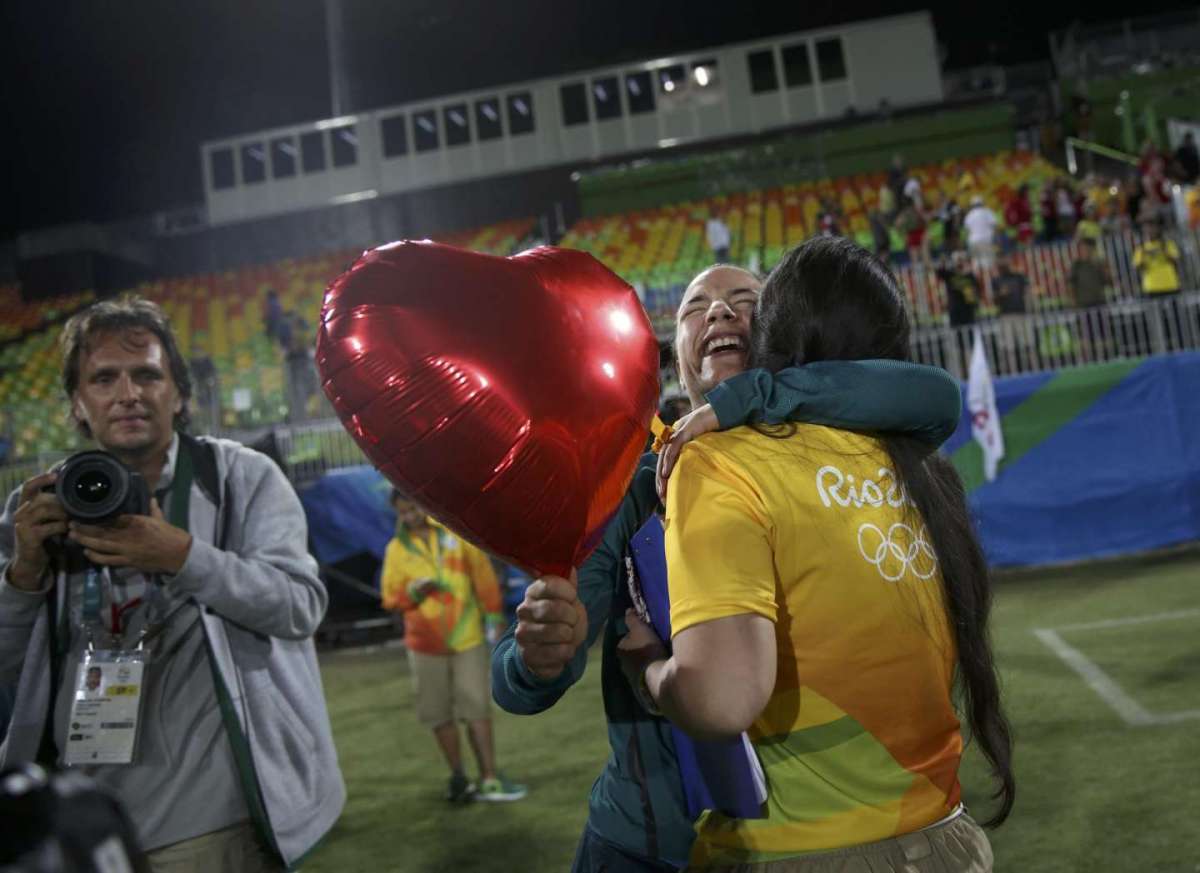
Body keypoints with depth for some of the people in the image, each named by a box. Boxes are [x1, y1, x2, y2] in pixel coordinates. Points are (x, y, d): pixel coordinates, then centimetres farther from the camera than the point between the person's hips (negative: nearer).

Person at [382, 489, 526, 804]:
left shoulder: (455, 533, 1)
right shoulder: (396, 549, 3)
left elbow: (483, 575, 2)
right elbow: (391, 597, 4)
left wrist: (494, 615, -1)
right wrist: (412, 592, -16)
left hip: (467, 636, -1)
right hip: (426, 643, 1)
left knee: (477, 707, -2)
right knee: (440, 713, 4)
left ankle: (489, 779, -1)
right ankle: (458, 777, 15)